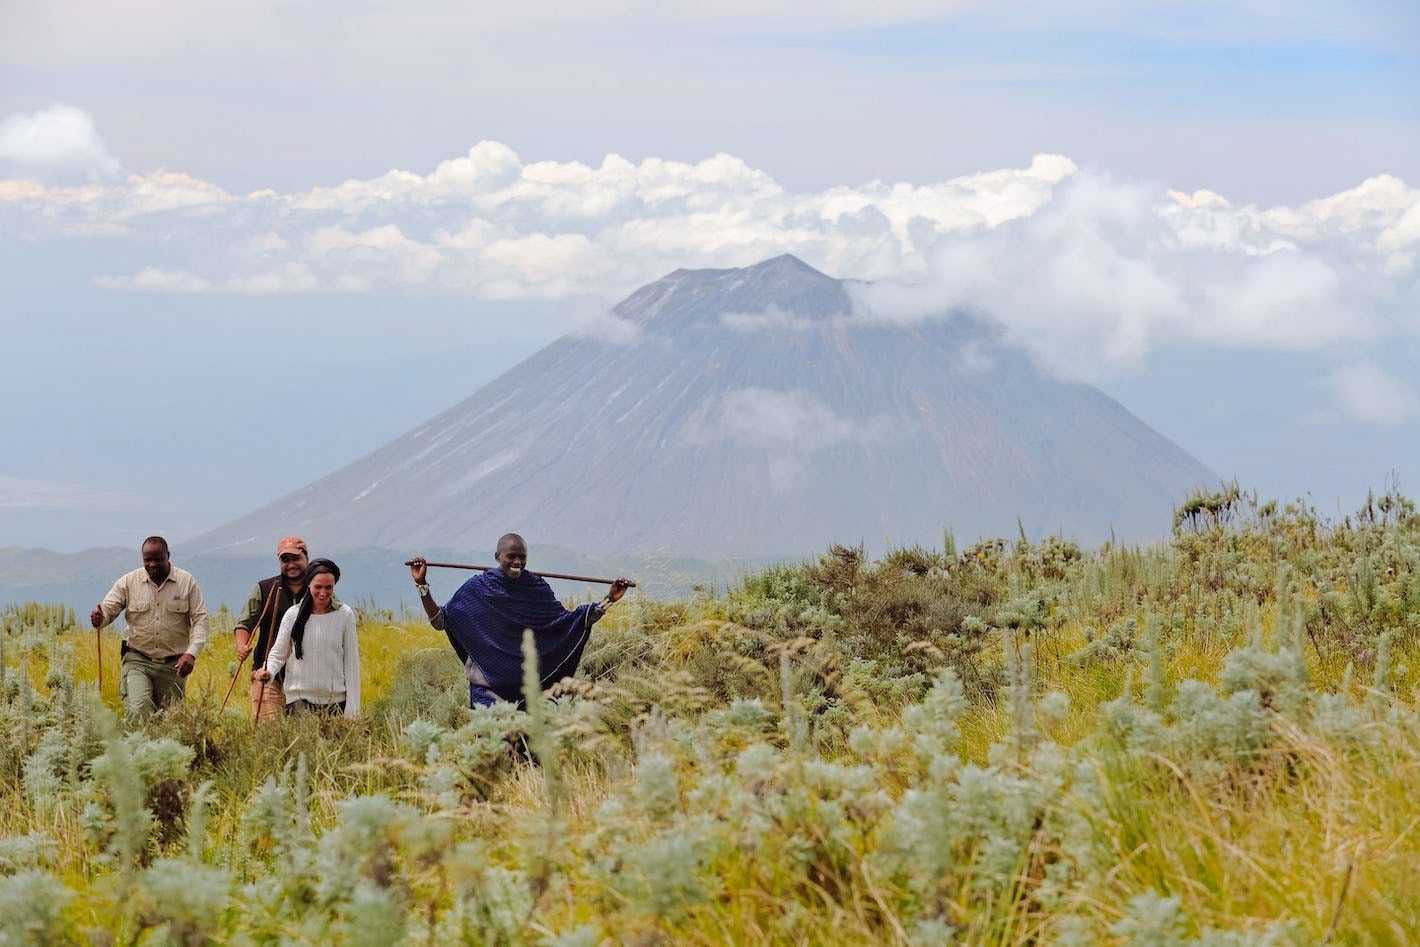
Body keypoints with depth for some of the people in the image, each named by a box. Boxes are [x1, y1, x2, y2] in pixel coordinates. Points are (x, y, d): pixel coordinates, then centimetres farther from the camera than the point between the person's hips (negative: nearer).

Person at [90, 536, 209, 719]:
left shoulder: (187, 582, 1)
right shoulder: (128, 582, 2)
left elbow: (200, 620, -3)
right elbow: (108, 609, -1)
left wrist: (191, 653, -17)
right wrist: (99, 618, -27)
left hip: (173, 664, 1)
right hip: (137, 661, -1)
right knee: (137, 710, -23)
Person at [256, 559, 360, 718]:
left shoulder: (344, 615, 1)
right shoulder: (293, 614, 1)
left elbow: (351, 662, 3)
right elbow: (278, 653, 6)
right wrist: (269, 671, -17)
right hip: (300, 697, 0)